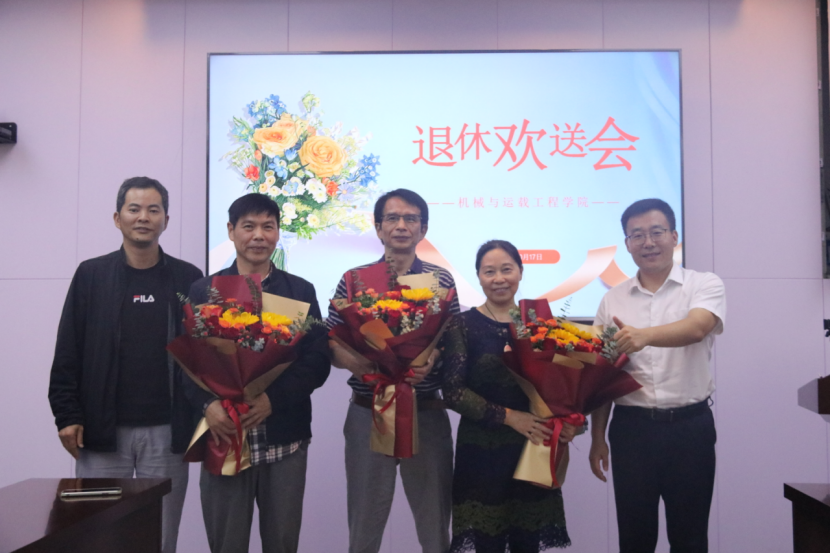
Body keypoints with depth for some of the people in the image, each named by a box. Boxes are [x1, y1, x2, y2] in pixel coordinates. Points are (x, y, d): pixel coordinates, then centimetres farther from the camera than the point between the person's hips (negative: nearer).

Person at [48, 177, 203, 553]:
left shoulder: (188, 279, 4)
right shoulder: (91, 275, 4)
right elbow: (68, 354, 3)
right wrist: (67, 416, -4)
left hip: (167, 432, 0)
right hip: (102, 430, 0)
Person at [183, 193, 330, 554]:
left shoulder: (300, 291, 7)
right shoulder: (204, 291, 7)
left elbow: (318, 362, 0)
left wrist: (273, 398, -15)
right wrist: (207, 405, -18)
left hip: (284, 438, 1)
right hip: (223, 435, 0)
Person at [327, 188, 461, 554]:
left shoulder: (441, 280, 2)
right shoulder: (354, 279, 0)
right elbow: (333, 348, -1)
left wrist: (431, 360, -18)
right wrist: (361, 366, -20)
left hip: (427, 413, 1)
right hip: (369, 413, 0)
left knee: (436, 524, 13)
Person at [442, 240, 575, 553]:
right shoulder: (464, 325, -3)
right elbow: (453, 392, -10)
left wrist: (566, 421, -10)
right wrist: (509, 416, -18)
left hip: (532, 449, 3)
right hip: (481, 451, -2)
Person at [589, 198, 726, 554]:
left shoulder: (705, 286, -1)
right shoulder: (613, 300, 6)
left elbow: (696, 328, -23)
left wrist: (645, 334, -42)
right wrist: (598, 438, 7)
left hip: (690, 426, -2)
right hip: (632, 427, 2)